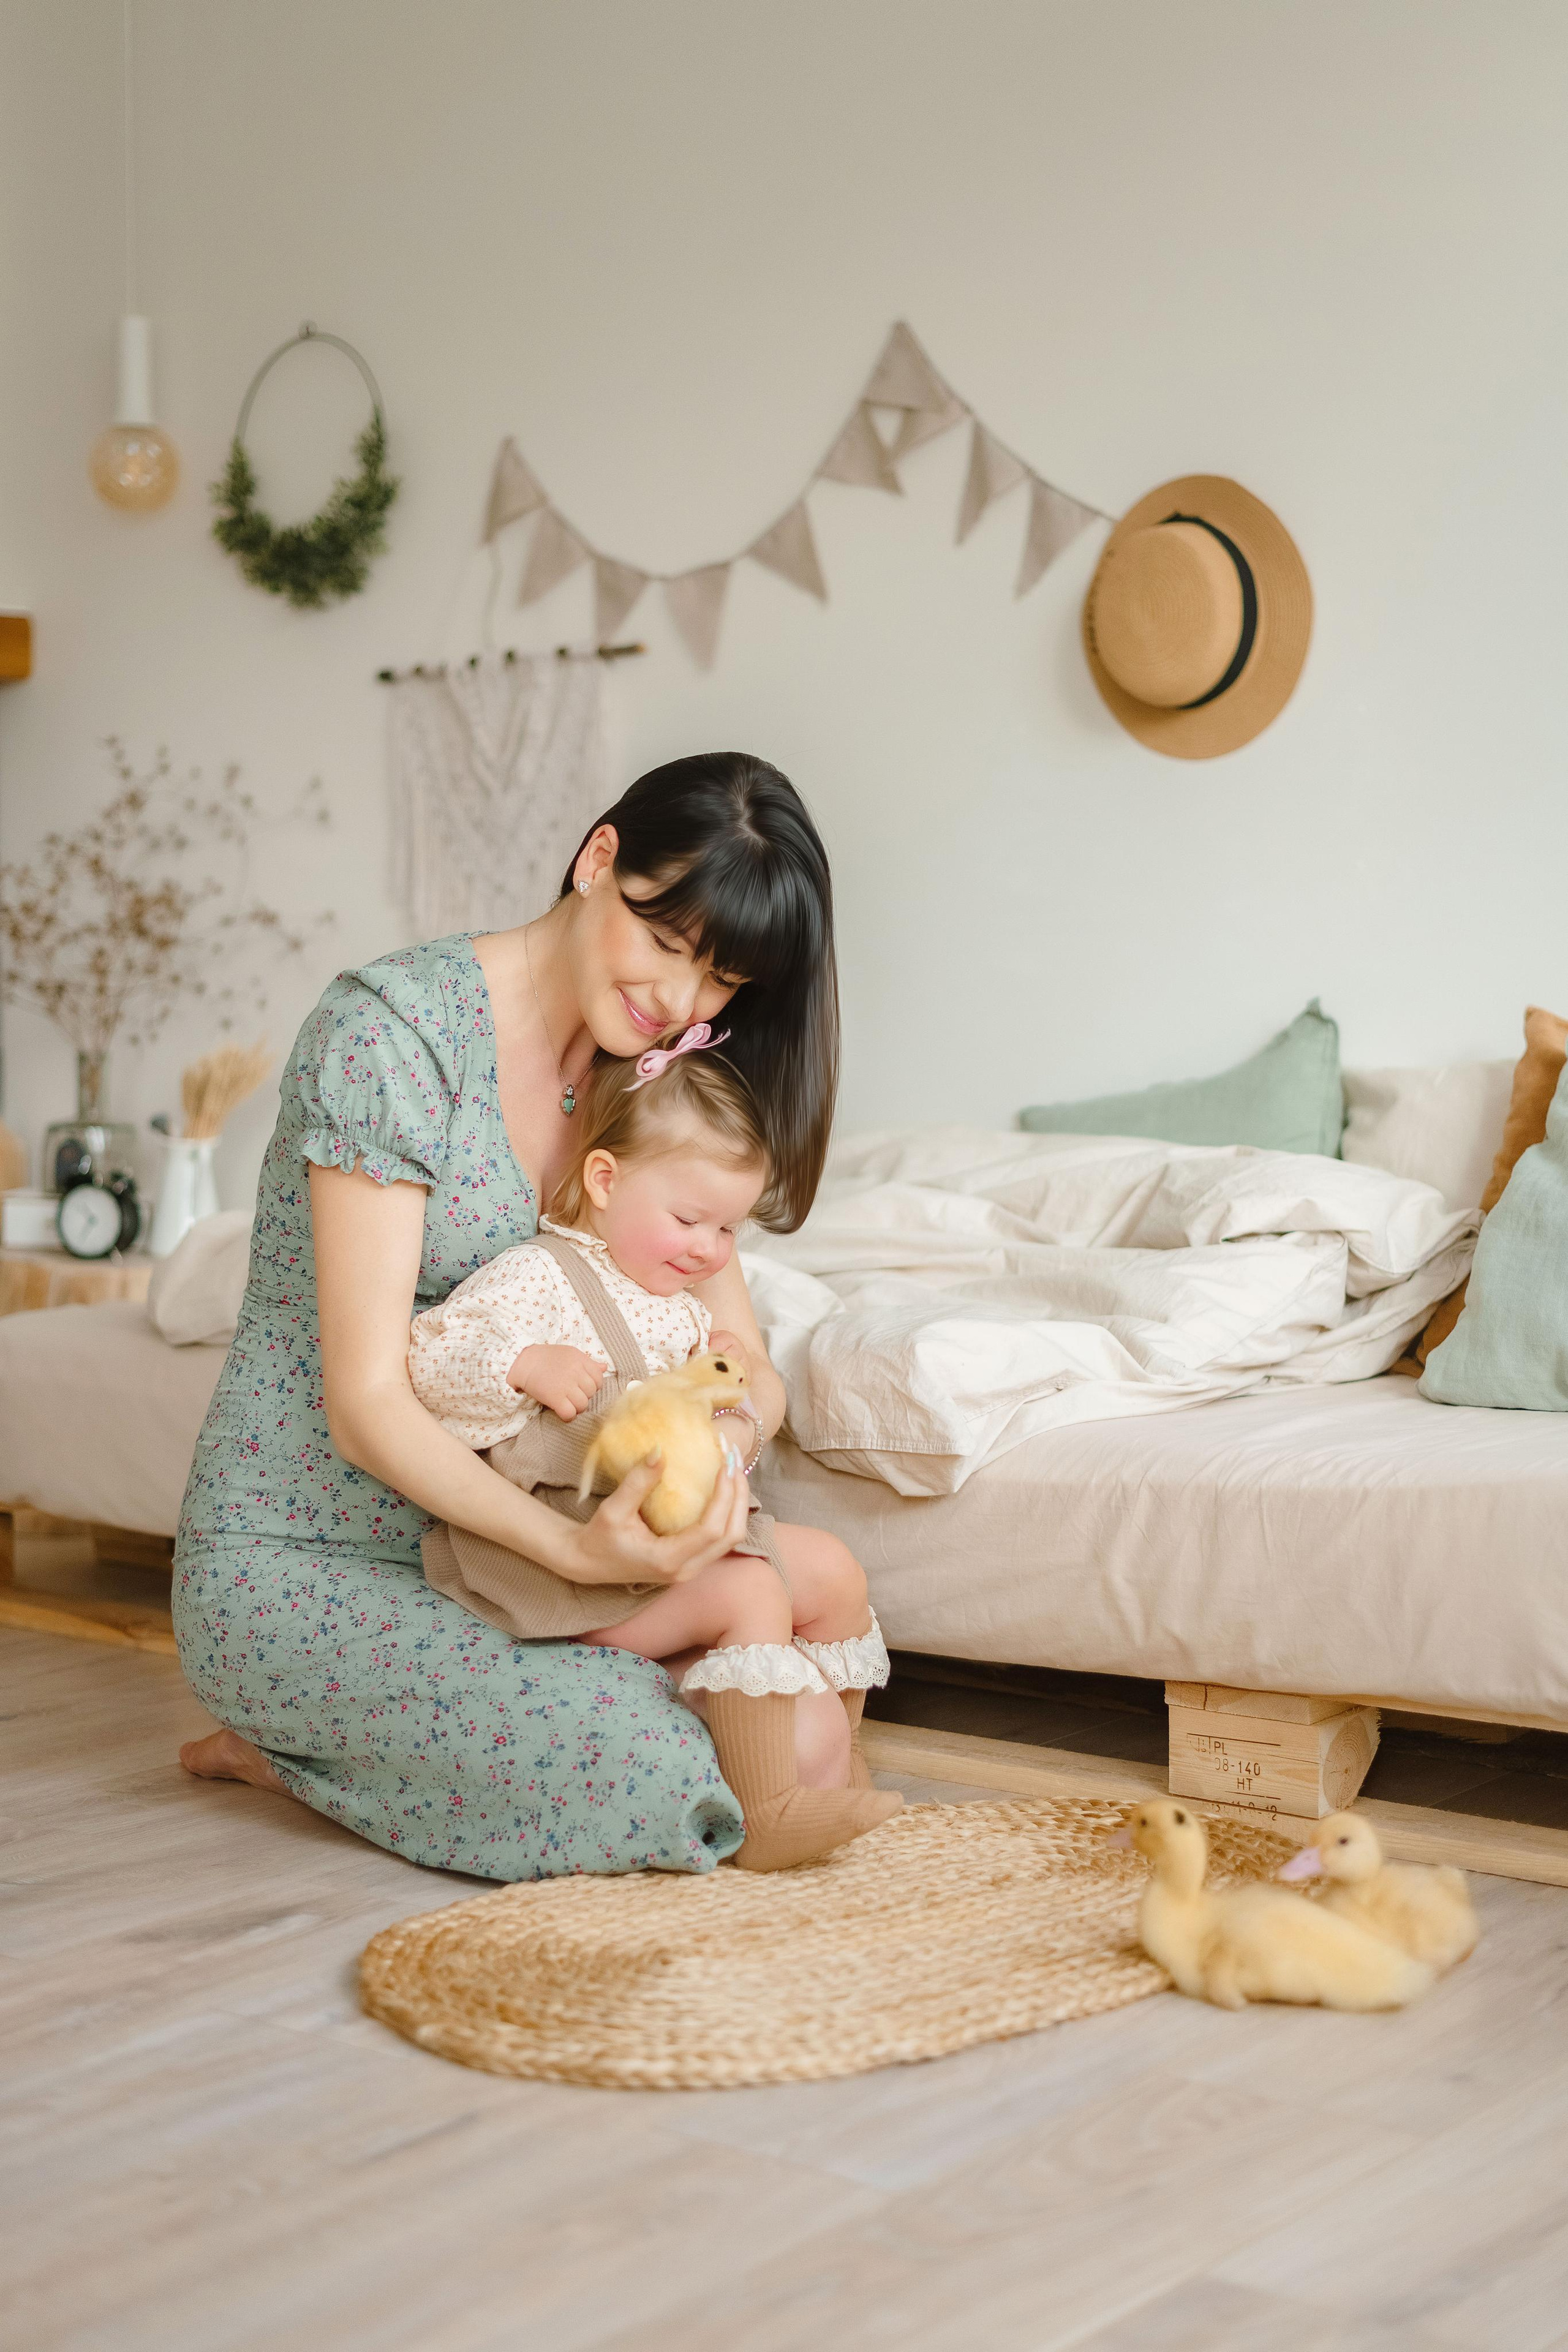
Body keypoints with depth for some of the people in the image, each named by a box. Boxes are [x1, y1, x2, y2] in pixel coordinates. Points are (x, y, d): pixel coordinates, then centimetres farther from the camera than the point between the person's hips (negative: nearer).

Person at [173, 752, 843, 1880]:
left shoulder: (647, 1081, 5)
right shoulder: (392, 1030, -19)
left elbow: (750, 1368, 1)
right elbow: (366, 1404, -22)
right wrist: (576, 1548, -36)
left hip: (478, 1529, 8)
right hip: (294, 1566, -8)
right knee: (655, 1778, -26)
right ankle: (285, 1747, 0)